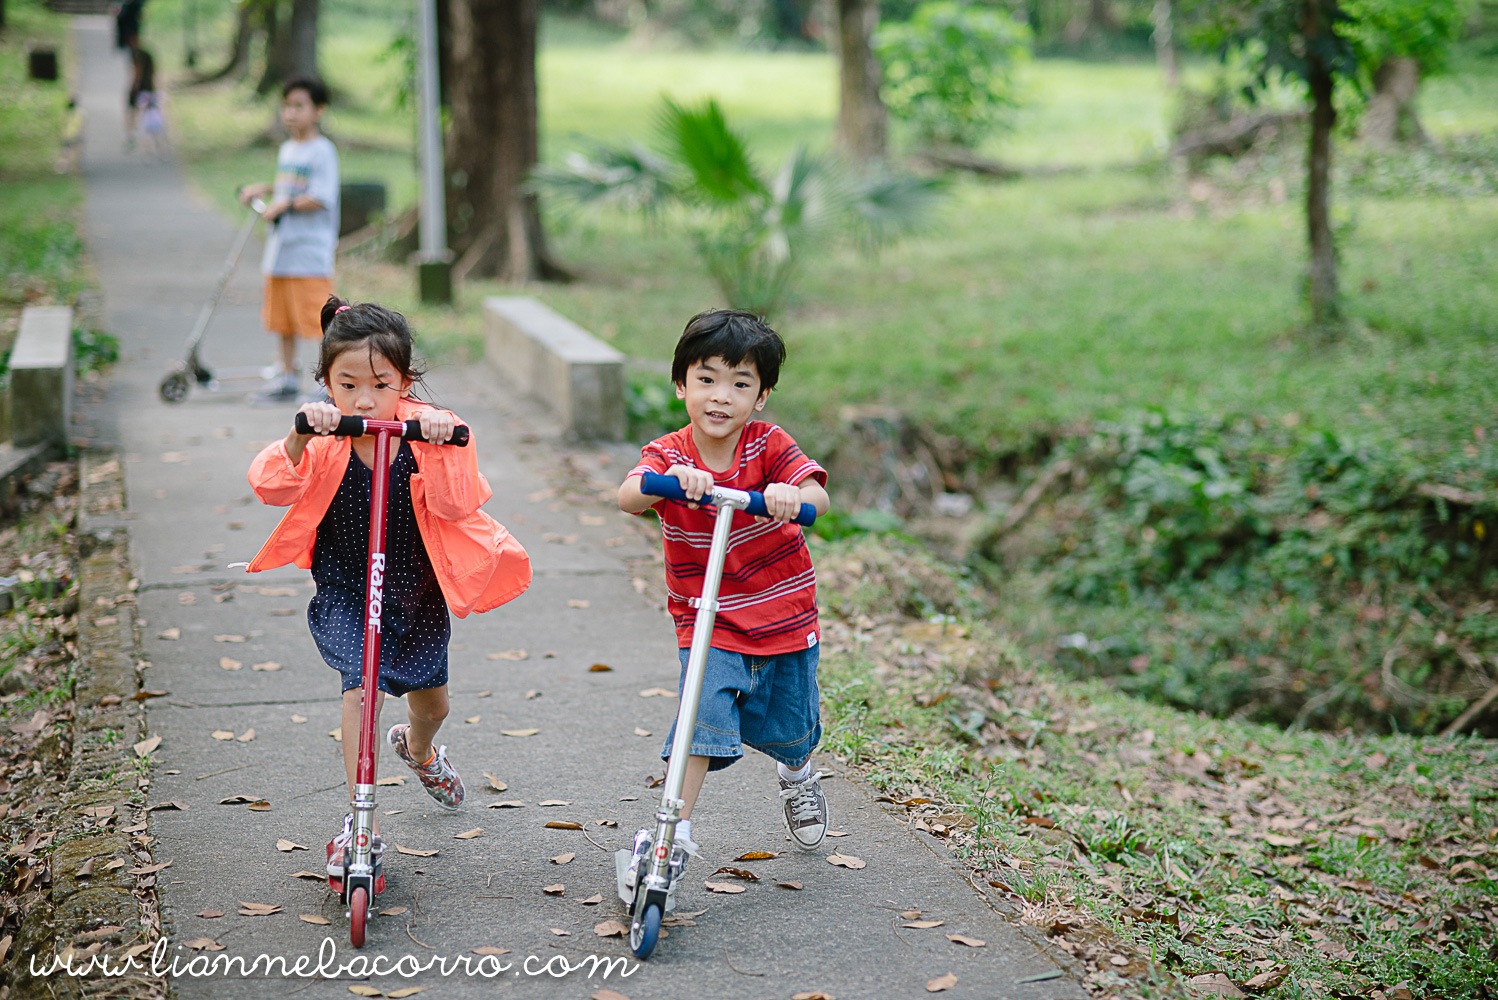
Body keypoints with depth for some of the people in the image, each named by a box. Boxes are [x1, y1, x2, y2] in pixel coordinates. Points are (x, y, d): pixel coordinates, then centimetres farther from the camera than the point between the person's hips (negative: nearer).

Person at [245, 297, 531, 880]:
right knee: (360, 684, -21)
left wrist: (439, 447, -43)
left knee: (430, 698, 18)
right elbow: (269, 486, -30)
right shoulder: (322, 442, -17)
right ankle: (360, 820, -11)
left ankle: (419, 750, 56)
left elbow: (457, 505, -28)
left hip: (418, 589, 2)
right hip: (345, 589, -2)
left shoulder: (429, 431, -18)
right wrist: (299, 438, -46)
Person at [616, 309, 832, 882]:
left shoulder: (769, 447, -10)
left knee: (787, 731, 15)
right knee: (705, 716, -22)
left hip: (786, 617, 1)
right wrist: (669, 480, -53)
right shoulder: (667, 455, -11)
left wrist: (791, 496, -49)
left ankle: (798, 777, 51)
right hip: (708, 625, -1)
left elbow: (818, 496, -25)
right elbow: (628, 498, -32)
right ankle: (678, 833, -13)